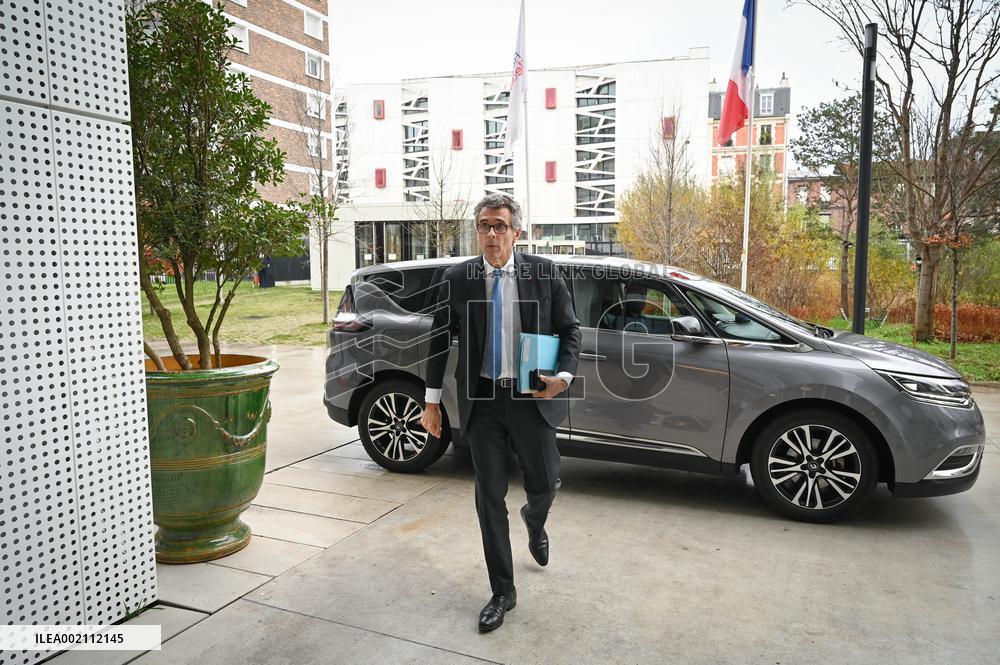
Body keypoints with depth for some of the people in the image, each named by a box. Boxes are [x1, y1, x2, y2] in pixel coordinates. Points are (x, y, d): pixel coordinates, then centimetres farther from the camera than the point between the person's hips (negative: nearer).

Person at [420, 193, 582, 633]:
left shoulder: (544, 273, -3)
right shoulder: (456, 279, -1)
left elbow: (569, 329, 4)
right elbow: (439, 341, 5)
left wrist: (564, 375, -12)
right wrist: (432, 401, 5)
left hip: (531, 398, 0)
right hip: (481, 401, 0)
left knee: (544, 485, 11)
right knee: (489, 498, 6)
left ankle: (534, 522, 51)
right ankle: (502, 593, 23)